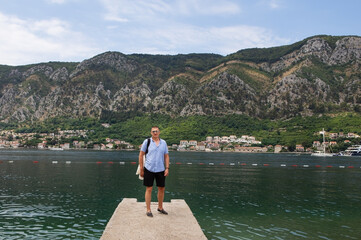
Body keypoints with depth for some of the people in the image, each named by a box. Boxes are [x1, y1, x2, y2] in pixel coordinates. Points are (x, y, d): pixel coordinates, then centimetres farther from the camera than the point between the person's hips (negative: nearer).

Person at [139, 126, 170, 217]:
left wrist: (167, 168, 0)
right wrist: (141, 169, -1)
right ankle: (148, 210, 10)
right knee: (149, 189, 0)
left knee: (162, 189, 10)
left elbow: (166, 156, 11)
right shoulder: (147, 141, -1)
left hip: (160, 169, 3)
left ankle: (160, 207, 28)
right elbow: (141, 155, 2)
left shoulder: (163, 143, 8)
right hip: (149, 169, -3)